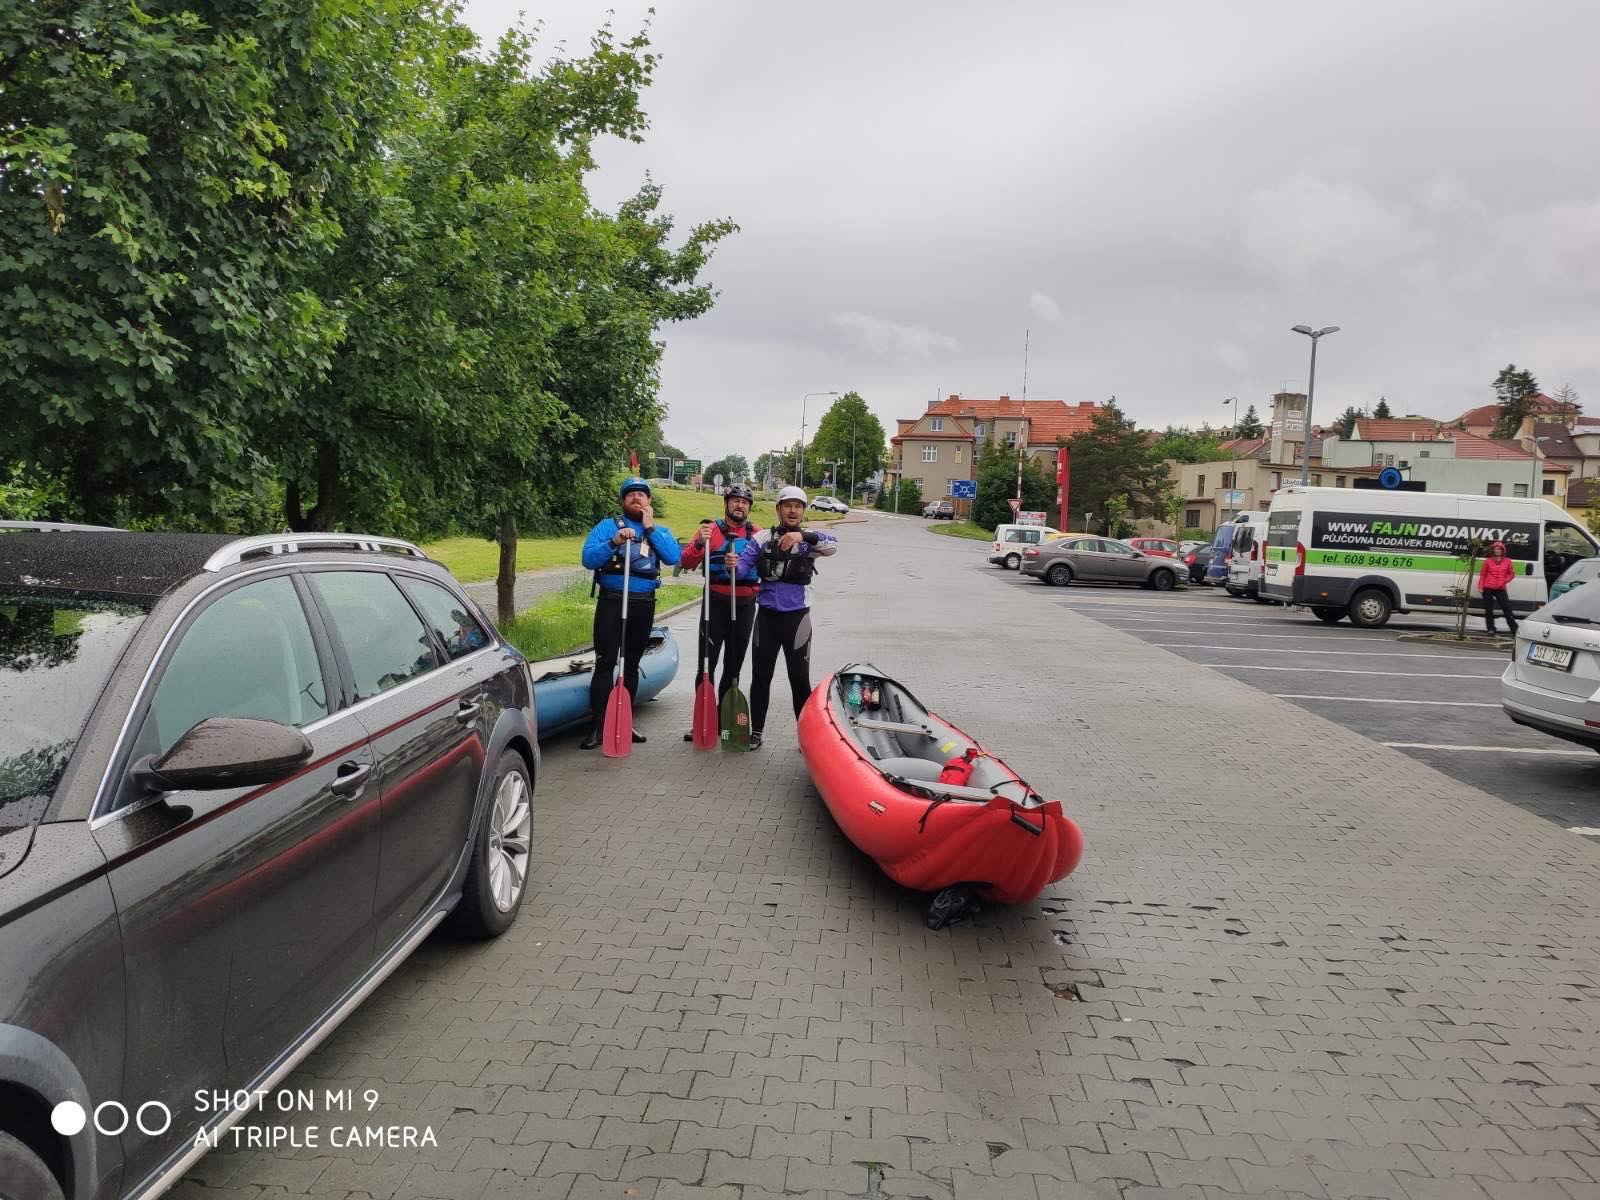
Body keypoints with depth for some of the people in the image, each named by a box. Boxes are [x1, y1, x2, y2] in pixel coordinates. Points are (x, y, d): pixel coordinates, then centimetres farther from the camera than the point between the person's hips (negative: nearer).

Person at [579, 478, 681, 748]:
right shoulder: (607, 526, 2)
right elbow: (588, 558, -10)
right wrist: (614, 542, -24)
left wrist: (650, 527, -12)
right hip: (612, 601, -3)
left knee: (631, 664, 12)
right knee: (605, 663, -7)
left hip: (644, 604, 3)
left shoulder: (660, 530, 10)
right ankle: (598, 726, -5)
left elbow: (673, 557, -10)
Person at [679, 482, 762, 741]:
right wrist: (700, 543, -22)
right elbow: (687, 563, -5)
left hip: (745, 606, 3)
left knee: (734, 665, 11)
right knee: (707, 663, -2)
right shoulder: (711, 529, 0)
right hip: (716, 603, -3)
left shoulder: (757, 534, 7)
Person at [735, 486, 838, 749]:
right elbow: (743, 564, -6)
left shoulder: (810, 539, 0)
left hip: (796, 617, -1)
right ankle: (756, 732, 20)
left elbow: (833, 544, -21)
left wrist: (803, 535, -38)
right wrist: (733, 566, -30)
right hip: (766, 616, 2)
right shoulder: (762, 537, 4)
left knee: (800, 678, 5)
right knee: (760, 676, 9)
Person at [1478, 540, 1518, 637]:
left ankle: (1515, 630, 1)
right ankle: (1491, 630, 11)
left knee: (1507, 609, -4)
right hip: (1488, 589, 0)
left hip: (1501, 589, 0)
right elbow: (1482, 574, 5)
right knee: (1488, 610, 4)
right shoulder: (1488, 561, 4)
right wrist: (1480, 586, -3)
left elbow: (1512, 574, 12)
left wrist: (1504, 581, -2)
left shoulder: (1507, 561, 6)